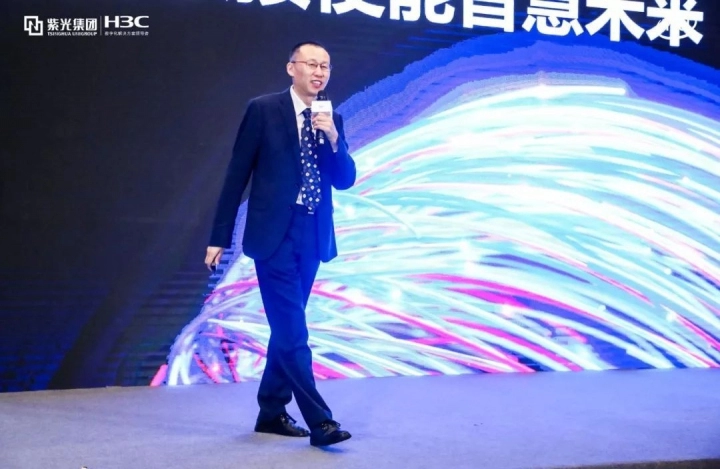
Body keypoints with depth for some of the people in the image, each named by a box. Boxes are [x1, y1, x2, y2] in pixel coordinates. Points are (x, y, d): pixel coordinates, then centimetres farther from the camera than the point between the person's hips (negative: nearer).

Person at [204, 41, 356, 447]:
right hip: (274, 233, -5)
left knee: (286, 326, 13)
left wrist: (333, 138, -14)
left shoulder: (331, 119, 9)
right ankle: (320, 420, -6)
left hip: (312, 235, 6)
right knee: (292, 330, -8)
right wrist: (220, 237, -5)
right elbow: (237, 175, -4)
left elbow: (346, 180, 4)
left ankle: (272, 410, 25)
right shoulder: (263, 110, -5)